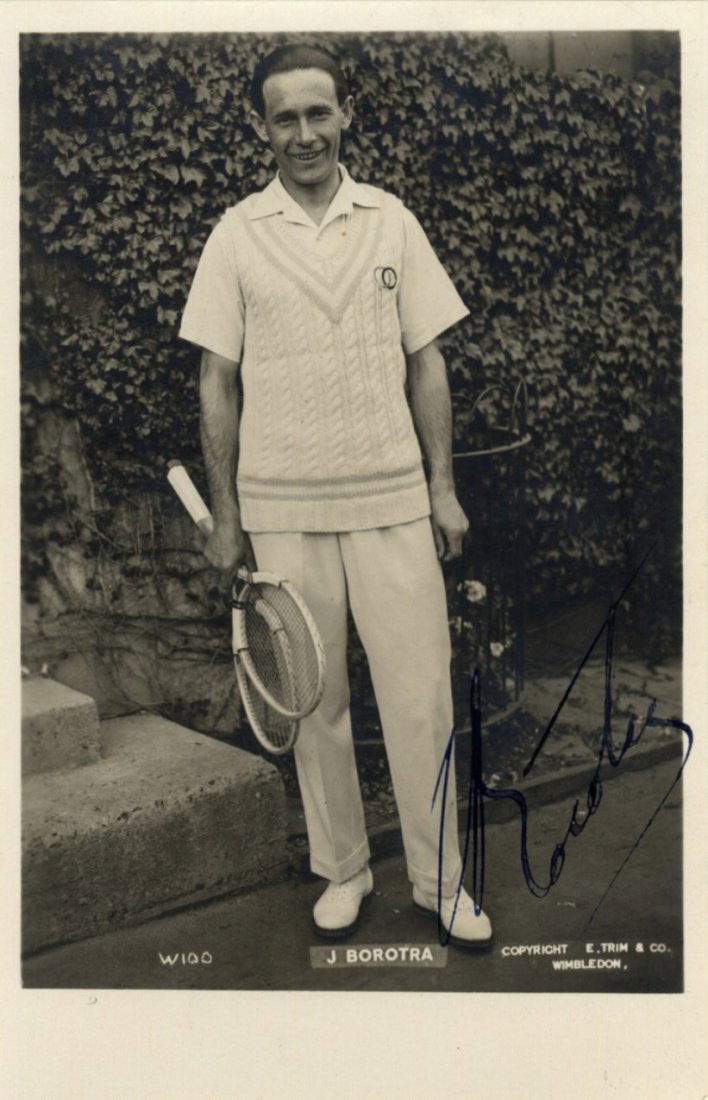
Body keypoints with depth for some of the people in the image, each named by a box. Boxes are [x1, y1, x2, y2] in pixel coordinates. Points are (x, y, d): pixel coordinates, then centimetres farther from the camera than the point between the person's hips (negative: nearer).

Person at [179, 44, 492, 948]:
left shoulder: (392, 221, 6)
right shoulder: (236, 235, 4)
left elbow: (426, 363, 7)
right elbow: (218, 382, 3)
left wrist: (443, 488, 1)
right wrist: (226, 516, -1)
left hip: (393, 500, 1)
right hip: (282, 509, 0)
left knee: (421, 696, 1)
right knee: (315, 702, 9)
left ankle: (441, 880, 19)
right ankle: (342, 869, 27)